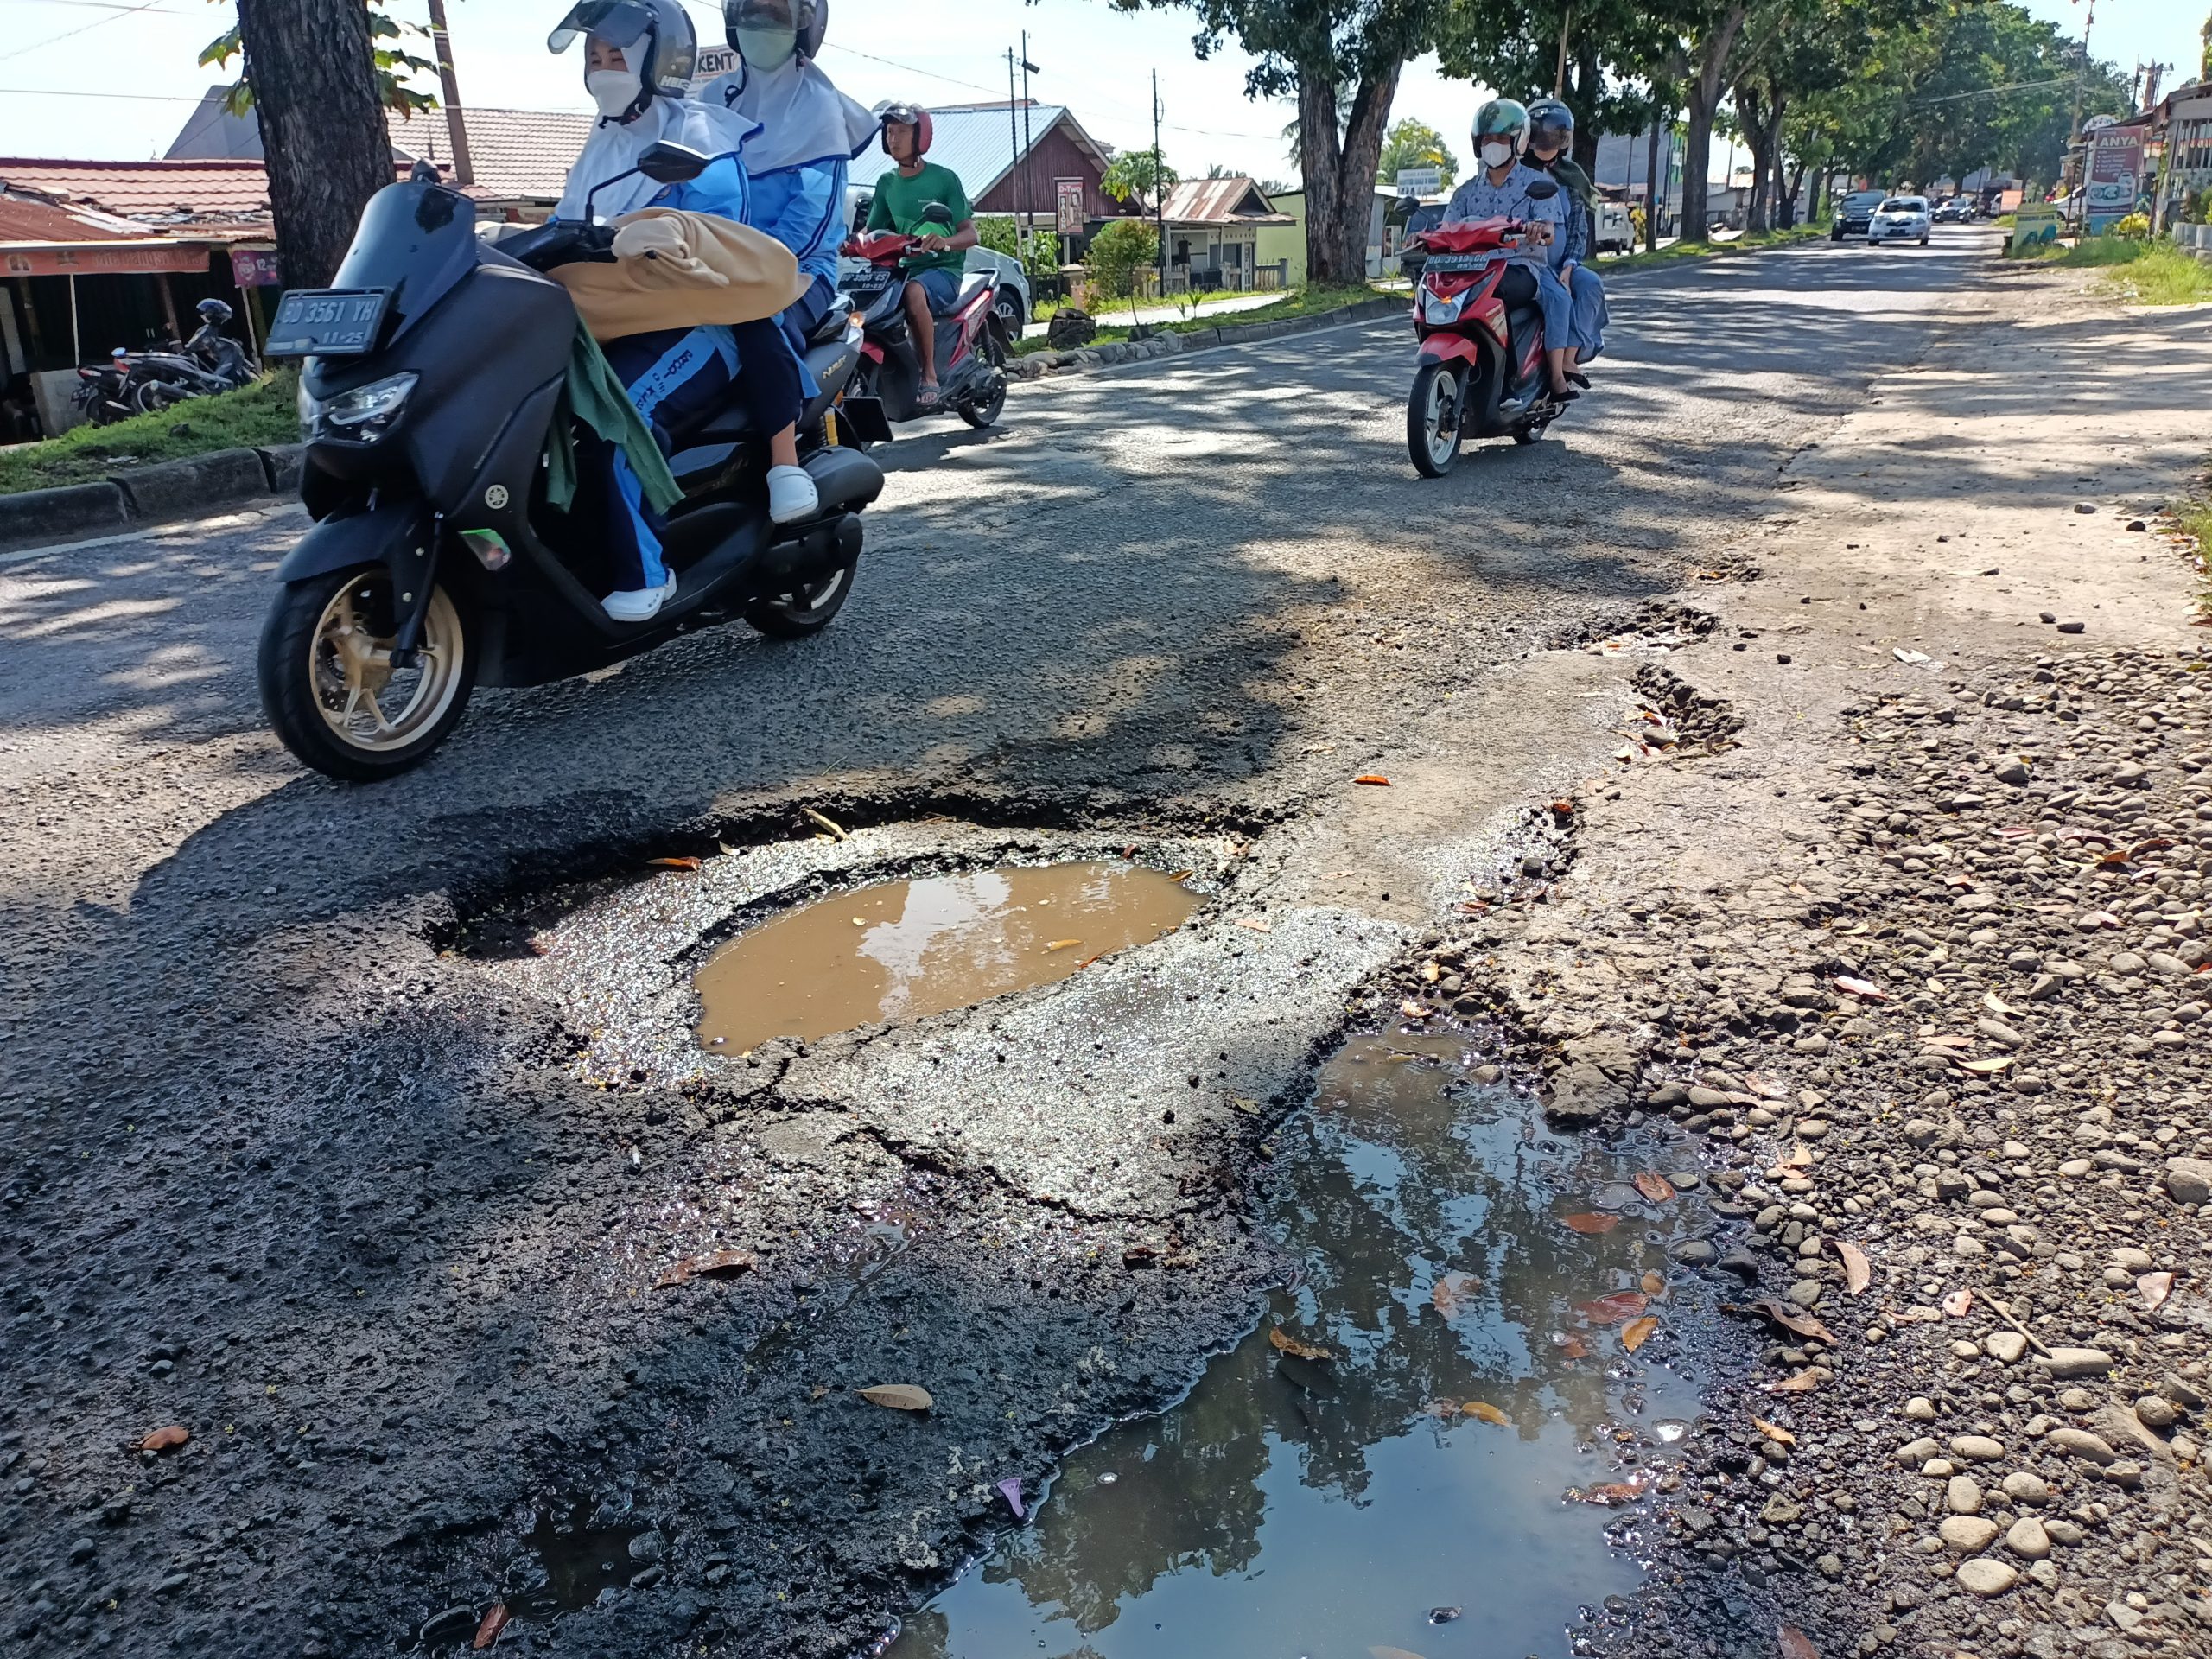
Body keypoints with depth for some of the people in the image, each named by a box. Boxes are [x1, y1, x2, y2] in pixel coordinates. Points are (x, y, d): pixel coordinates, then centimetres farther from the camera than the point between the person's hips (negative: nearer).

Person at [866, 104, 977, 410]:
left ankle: (930, 374, -29)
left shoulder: (944, 178, -2)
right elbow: (873, 231, 12)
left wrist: (943, 241, -29)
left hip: (943, 269, -5)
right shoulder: (886, 183, 13)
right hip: (903, 268, 6)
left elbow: (970, 234, -6)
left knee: (913, 292, -38)